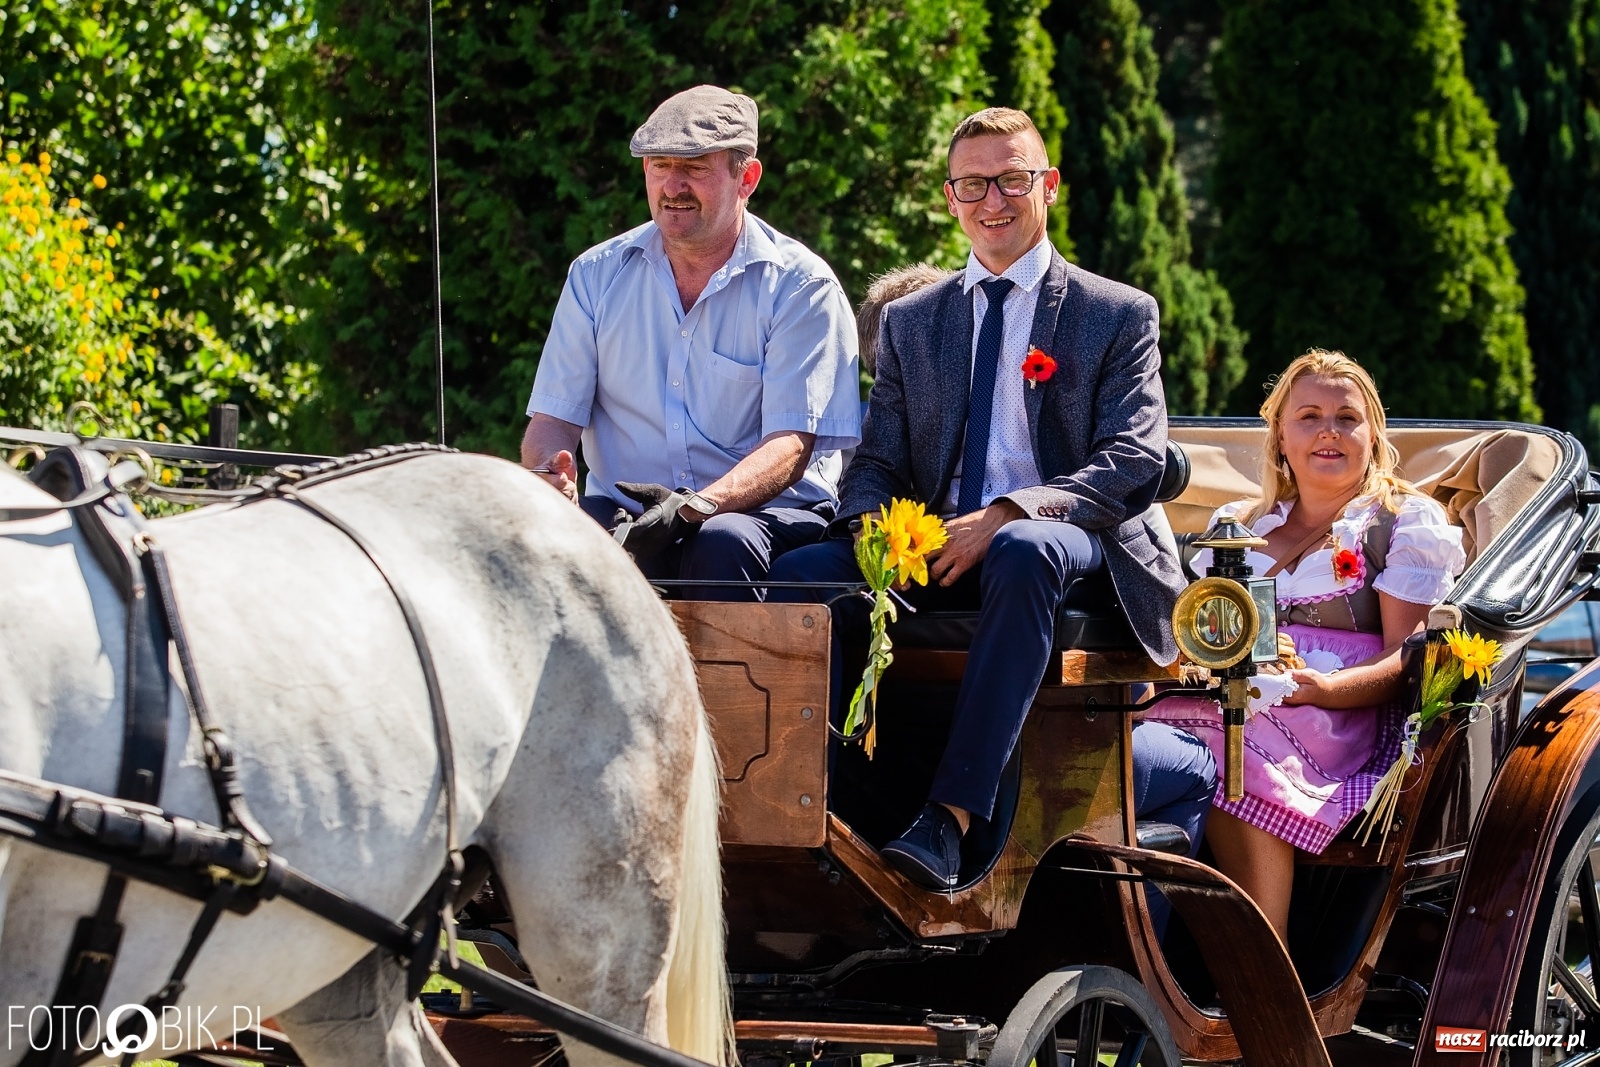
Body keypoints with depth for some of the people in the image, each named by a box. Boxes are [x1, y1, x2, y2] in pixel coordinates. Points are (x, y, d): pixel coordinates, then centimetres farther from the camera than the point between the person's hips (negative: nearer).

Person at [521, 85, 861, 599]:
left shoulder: (800, 284, -1)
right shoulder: (597, 275, 11)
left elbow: (790, 445, -11)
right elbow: (553, 417, 8)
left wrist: (695, 507, -30)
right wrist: (549, 475, -18)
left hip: (766, 514, -2)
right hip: (624, 513, 2)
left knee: (723, 544, -37)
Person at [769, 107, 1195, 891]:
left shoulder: (1118, 317, 10)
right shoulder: (910, 322, 22)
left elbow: (1136, 464, -3)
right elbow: (875, 464, 16)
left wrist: (1008, 515, -20)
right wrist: (875, 528, -10)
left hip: (1063, 544, -4)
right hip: (934, 553, 4)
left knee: (1023, 554, -41)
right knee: (795, 574, -26)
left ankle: (950, 820, -48)